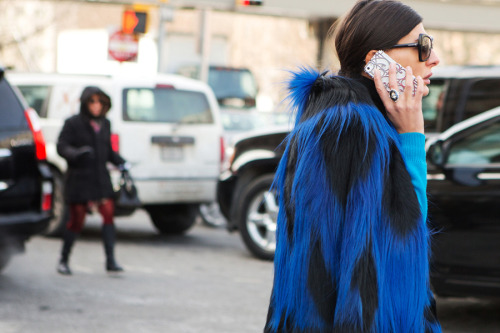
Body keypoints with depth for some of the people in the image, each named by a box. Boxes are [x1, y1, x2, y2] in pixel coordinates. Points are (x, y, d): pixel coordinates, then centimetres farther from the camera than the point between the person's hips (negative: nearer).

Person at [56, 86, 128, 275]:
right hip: (79, 180, -5)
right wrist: (76, 154, -31)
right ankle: (63, 260, 17)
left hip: (101, 178, 5)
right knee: (77, 220, 0)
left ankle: (110, 260, -9)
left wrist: (120, 162, 3)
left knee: (108, 214, -10)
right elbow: (61, 146, -11)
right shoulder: (73, 124, -6)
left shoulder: (105, 124, 11)